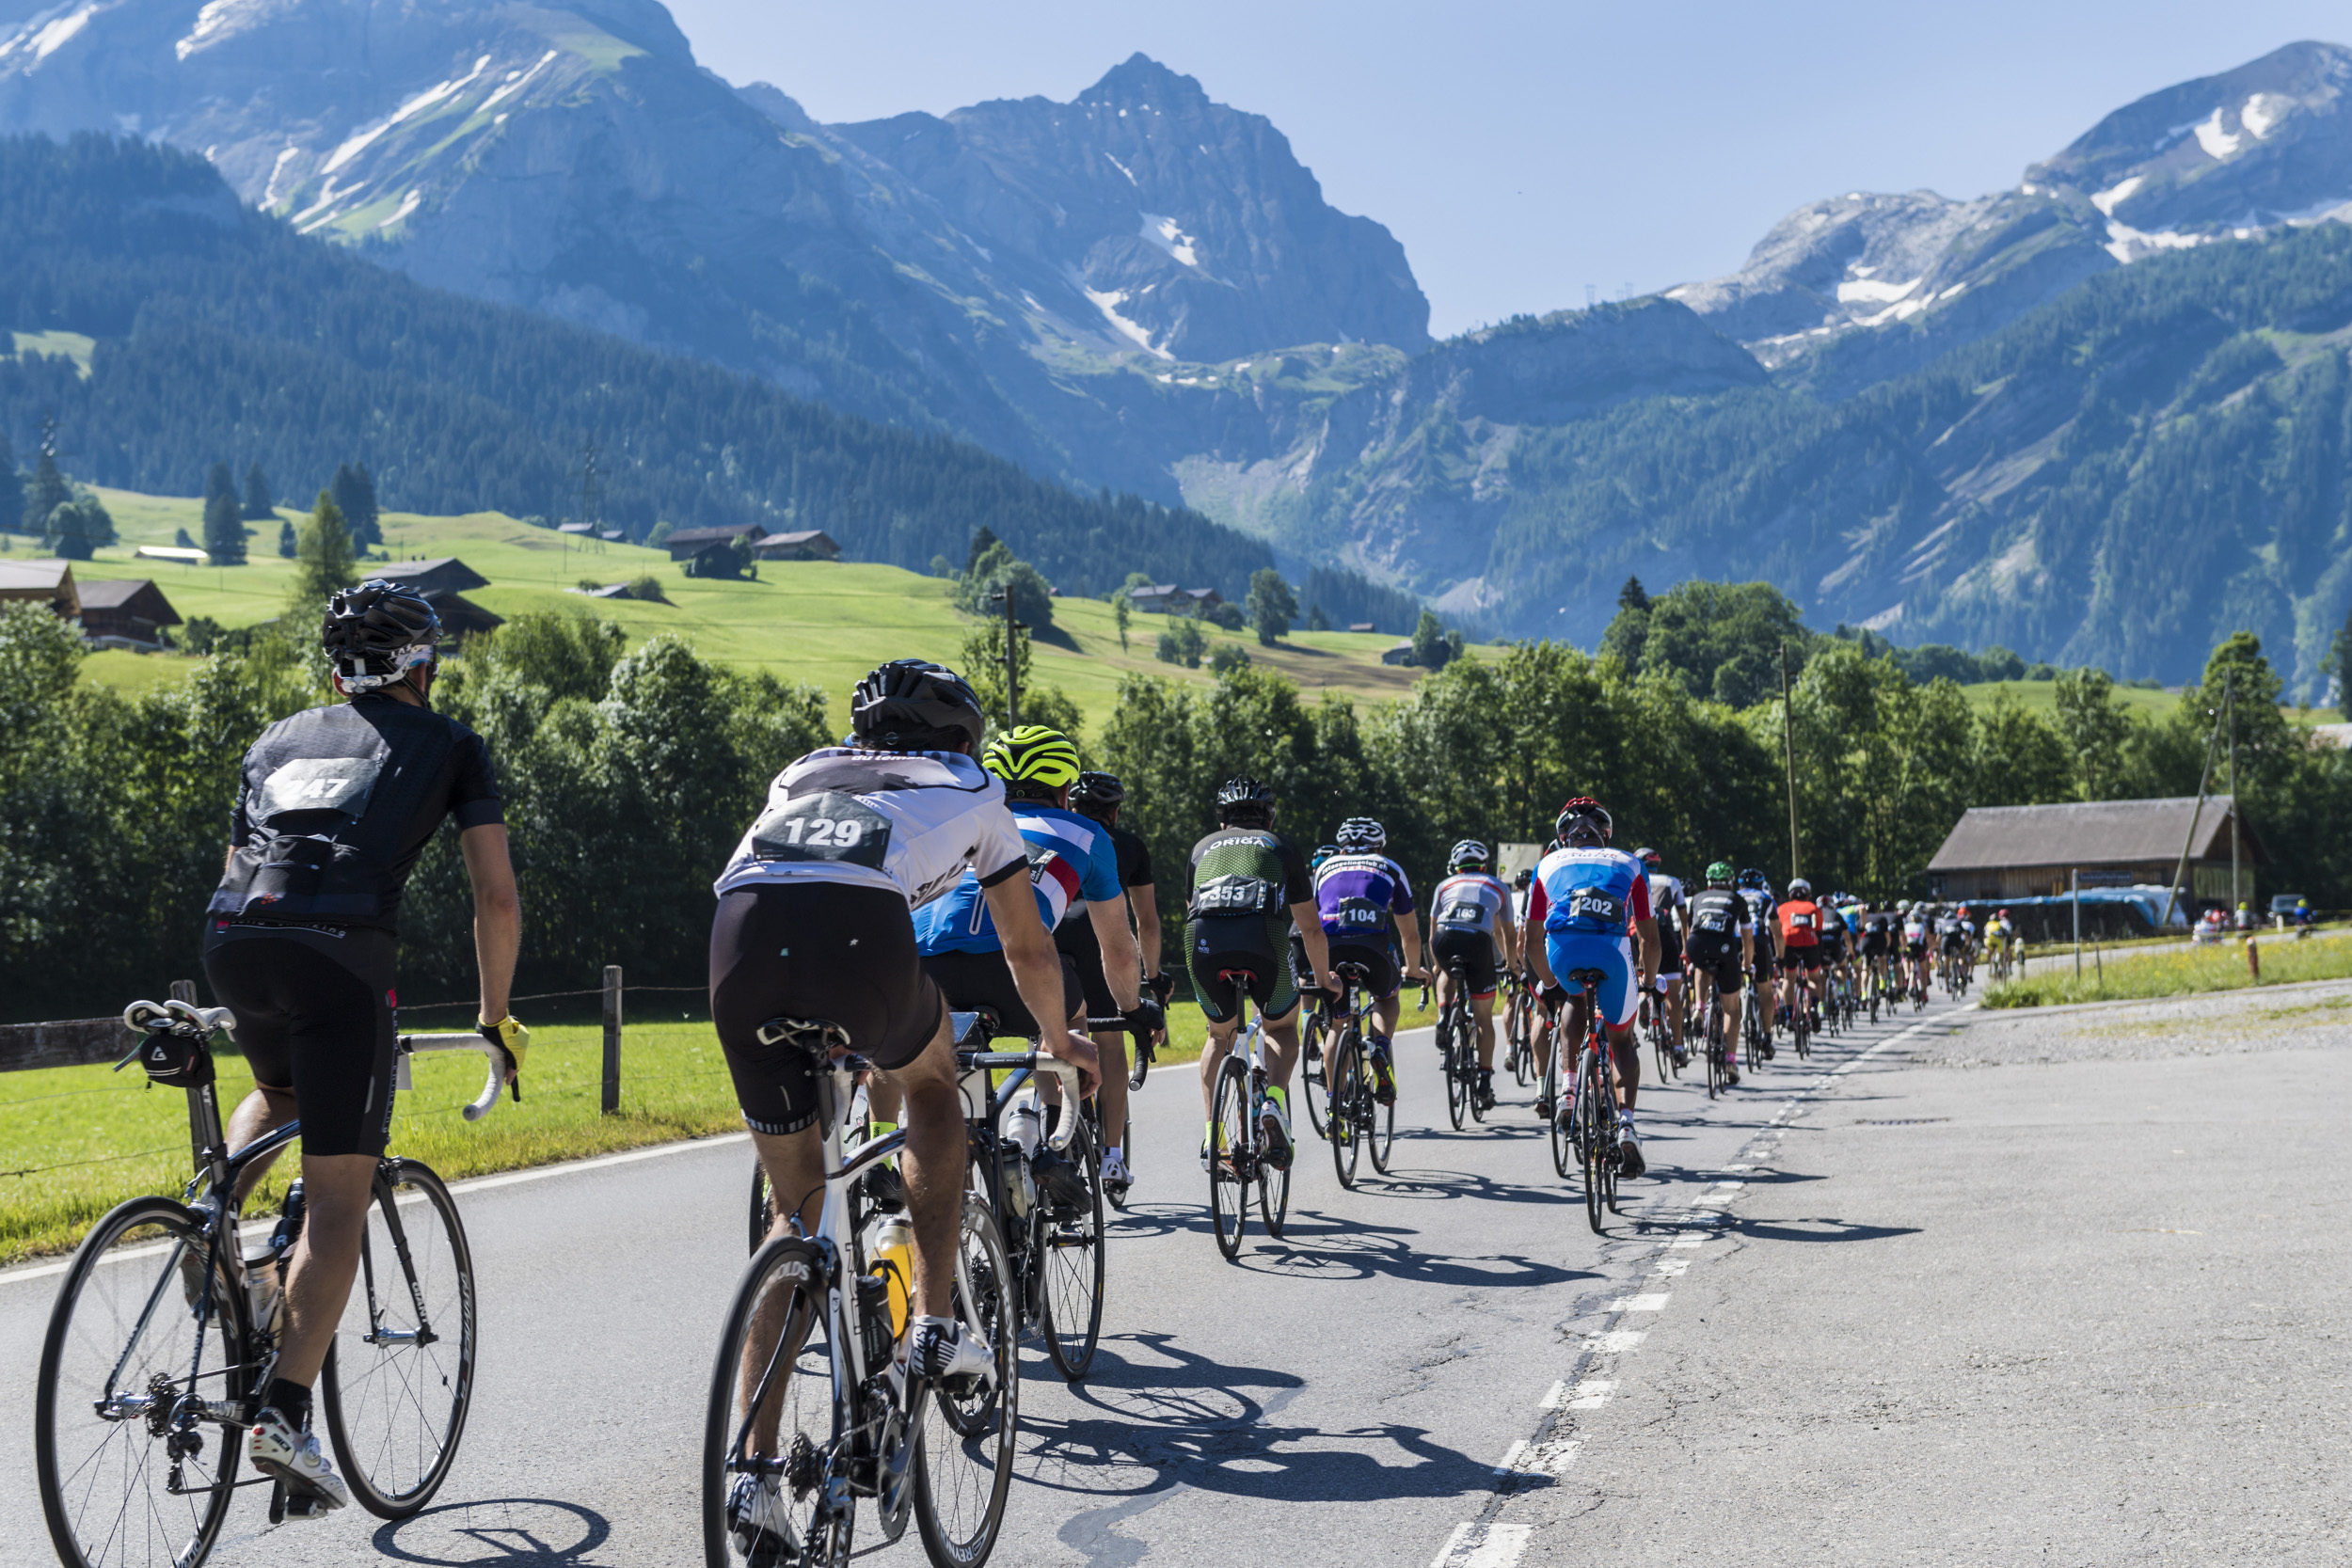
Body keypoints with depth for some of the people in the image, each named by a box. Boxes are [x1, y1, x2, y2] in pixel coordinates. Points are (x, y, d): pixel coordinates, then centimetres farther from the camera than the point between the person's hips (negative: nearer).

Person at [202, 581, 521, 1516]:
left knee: (281, 1089, 37)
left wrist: (248, 999, 45)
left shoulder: (278, 740, 31)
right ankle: (284, 1414, -12)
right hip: (339, 949, -4)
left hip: (233, 941, 4)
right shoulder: (450, 746, 20)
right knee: (338, 1202, -1)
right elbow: (496, 898, 14)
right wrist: (495, 1016, 25)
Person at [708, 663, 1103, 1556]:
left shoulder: (805, 772, 40)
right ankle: (934, 1328, 19)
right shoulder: (971, 790, 32)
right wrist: (1061, 1041, 60)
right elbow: (1028, 950, 41)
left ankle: (755, 1471, 12)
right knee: (933, 1090, 31)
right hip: (859, 931, -3)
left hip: (738, 930, 3)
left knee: (795, 1201, 17)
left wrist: (837, 1039, 65)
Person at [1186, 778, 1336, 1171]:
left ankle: (1211, 1136, 16)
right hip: (1261, 937, -2)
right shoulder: (1281, 847, 29)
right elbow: (1310, 929, 31)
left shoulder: (1203, 848, 33)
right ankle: (1275, 1102, -3)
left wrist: (1203, 974, 57)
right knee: (1282, 1028, 24)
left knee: (1220, 1034, 27)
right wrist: (1326, 980, 47)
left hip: (1203, 938, 2)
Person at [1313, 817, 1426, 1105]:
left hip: (1329, 946, 1)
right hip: (1374, 945, -1)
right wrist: (1413, 969, 57)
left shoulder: (1325, 868, 33)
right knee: (1388, 998, 31)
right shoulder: (1390, 868, 30)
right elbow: (1410, 933, 38)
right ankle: (1381, 1048, 2)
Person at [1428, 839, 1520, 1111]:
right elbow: (1508, 935, 36)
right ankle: (1485, 1084, 10)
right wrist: (1511, 966, 51)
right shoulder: (1498, 887, 31)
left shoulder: (1445, 886, 31)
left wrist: (1437, 967, 48)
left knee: (1447, 974, 38)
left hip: (1445, 939, 1)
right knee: (1484, 1018, 13)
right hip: (1479, 941, -1)